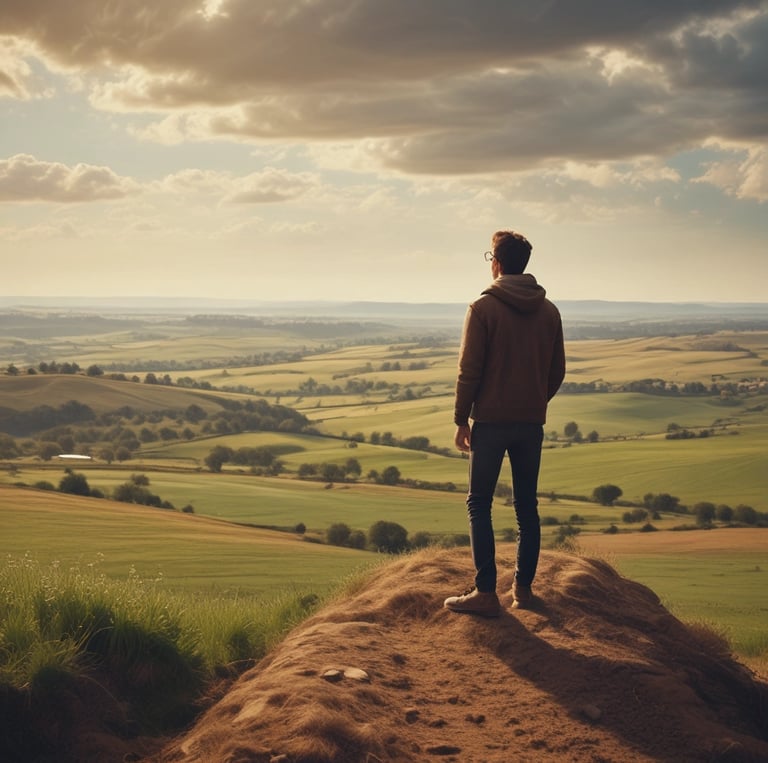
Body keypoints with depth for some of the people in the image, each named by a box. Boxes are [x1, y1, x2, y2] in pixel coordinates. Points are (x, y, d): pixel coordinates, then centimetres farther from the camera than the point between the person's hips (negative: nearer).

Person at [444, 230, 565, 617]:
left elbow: (469, 370, -10)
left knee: (479, 504, 3)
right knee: (527, 506, 13)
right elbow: (557, 371, 10)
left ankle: (486, 592, -2)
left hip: (491, 421, -4)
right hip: (532, 424, 5)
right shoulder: (549, 311, 6)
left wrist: (461, 420, -3)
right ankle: (523, 587, 17)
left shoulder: (484, 308, -9)